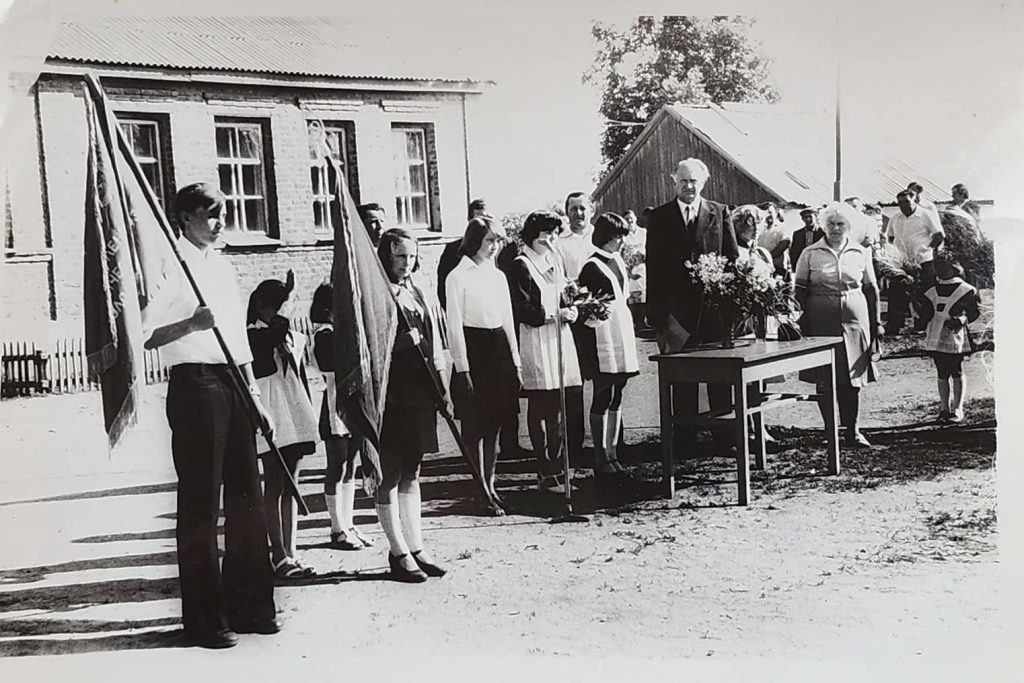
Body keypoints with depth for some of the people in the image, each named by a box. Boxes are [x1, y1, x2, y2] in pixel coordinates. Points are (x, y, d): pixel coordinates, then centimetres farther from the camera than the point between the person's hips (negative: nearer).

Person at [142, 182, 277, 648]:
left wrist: (254, 394, 18)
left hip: (233, 382, 7)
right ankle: (204, 618, 5)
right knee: (200, 502, -3)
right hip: (194, 381, -7)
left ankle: (248, 605, 19)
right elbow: (149, 337, -10)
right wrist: (191, 323, -27)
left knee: (246, 495, 9)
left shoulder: (224, 267, 18)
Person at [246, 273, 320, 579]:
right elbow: (270, 338, -27)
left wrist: (309, 414, 18)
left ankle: (290, 552, 11)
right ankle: (279, 555, -3)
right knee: (274, 486, -5)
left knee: (290, 485, 8)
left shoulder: (291, 335, 17)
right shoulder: (251, 335, -3)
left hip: (295, 418, 7)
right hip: (271, 418, -7)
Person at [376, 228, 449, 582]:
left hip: (421, 393, 7)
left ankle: (416, 548, 20)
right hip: (391, 395, -7)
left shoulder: (419, 293, 15)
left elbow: (434, 338, 20)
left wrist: (440, 385, 10)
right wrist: (404, 341, -20)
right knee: (390, 474, 0)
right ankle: (398, 553, 7)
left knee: (411, 472, 13)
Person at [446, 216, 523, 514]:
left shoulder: (498, 276, 12)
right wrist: (463, 369, -13)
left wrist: (516, 363, 12)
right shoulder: (458, 277, -7)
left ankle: (490, 484, 21)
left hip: (499, 350, 6)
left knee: (494, 424, 11)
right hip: (473, 350, -6)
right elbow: (454, 326, -9)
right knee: (475, 425, 0)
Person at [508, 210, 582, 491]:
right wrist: (555, 314, -19)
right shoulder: (521, 266, -8)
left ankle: (555, 465, 18)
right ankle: (545, 472, 3)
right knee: (539, 408, -2)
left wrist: (570, 308, 1)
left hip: (559, 337, 7)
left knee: (556, 407, 10)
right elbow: (522, 310, -13)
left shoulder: (554, 260, 16)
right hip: (536, 343, -7)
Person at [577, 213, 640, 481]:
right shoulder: (592, 266, -10)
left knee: (616, 396, 10)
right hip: (602, 337, -8)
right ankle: (601, 460, 3)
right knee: (603, 397, -3)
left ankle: (612, 454, 17)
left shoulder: (618, 261, 13)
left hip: (622, 333, 8)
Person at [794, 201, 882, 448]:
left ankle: (852, 429, 11)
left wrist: (876, 323, 9)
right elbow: (799, 290, 3)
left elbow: (871, 289, 13)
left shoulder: (861, 253, 9)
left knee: (853, 378, 2)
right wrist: (802, 323, -4)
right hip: (821, 323, -1)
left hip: (854, 321, 1)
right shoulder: (810, 254, 3)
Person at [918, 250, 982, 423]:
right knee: (942, 375, 9)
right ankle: (944, 408, 15)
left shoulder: (965, 290, -2)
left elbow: (976, 310, -1)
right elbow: (925, 316, 14)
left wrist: (962, 319, -16)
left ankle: (958, 409, 6)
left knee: (957, 373, 0)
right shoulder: (932, 292, 12)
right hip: (936, 339, 4)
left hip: (955, 338, -4)